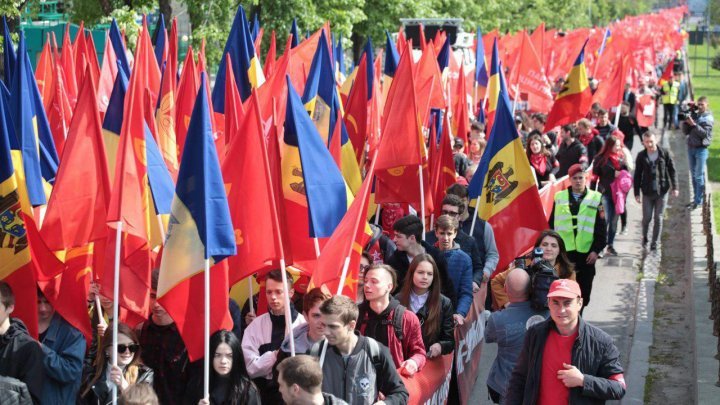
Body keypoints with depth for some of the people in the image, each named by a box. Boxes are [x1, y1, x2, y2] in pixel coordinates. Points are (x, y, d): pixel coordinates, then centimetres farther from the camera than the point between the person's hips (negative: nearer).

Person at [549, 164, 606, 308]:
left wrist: (596, 250, -5)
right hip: (563, 252, 1)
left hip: (586, 252, 0)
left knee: (584, 290, 5)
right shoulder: (559, 198, 7)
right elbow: (552, 225, 9)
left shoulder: (596, 198, 3)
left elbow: (601, 228, 2)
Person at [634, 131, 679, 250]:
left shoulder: (664, 153, -3)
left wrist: (674, 187, -2)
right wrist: (636, 192, 1)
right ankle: (645, 238, 28)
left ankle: (654, 243, 14)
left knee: (658, 218, 3)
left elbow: (672, 171, 3)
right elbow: (637, 175, 3)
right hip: (647, 192, 0)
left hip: (662, 191, 0)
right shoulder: (641, 156, -1)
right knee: (647, 217, 2)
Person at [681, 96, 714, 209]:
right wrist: (686, 122, -9)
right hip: (691, 147, 6)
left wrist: (693, 124, -24)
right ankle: (695, 198, 19)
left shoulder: (708, 118, -6)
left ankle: (698, 201, -1)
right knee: (693, 175, 11)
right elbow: (686, 132, 8)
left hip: (701, 149, -6)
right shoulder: (694, 115, 9)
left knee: (699, 176, -4)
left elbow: (704, 133, -17)